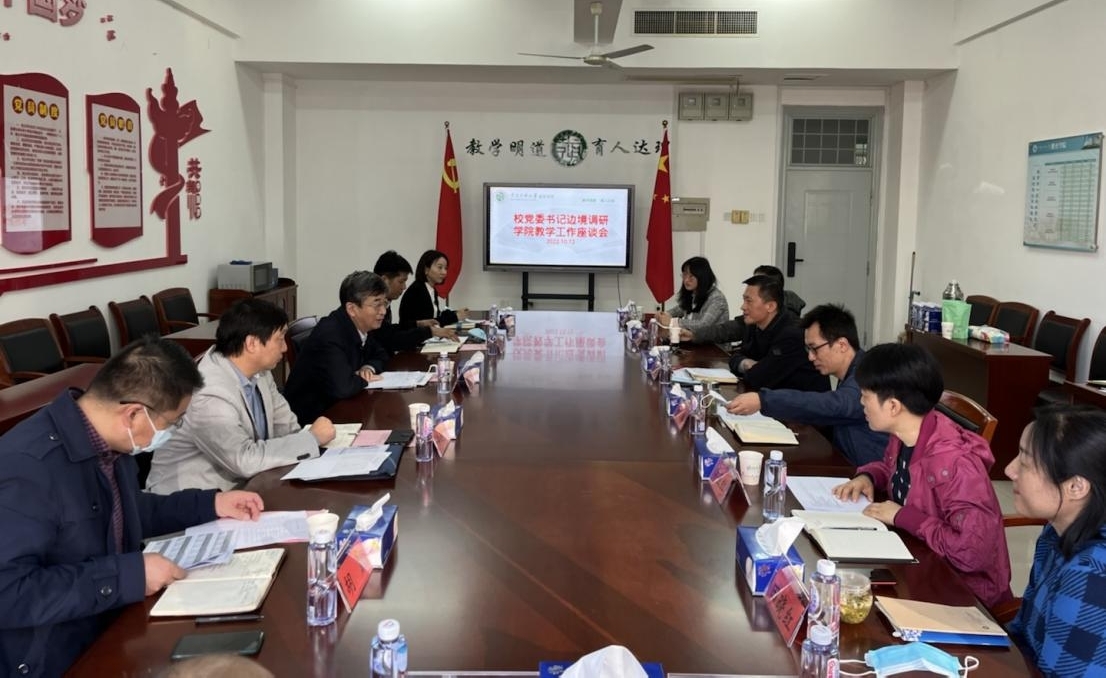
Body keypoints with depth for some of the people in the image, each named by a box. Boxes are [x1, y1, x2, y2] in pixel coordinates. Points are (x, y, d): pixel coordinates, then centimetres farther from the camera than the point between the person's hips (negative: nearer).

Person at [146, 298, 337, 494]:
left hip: (241, 483, 7)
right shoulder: (208, 395, -27)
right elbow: (246, 460, -29)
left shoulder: (258, 371, -3)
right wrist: (312, 438, -20)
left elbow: (283, 421, 9)